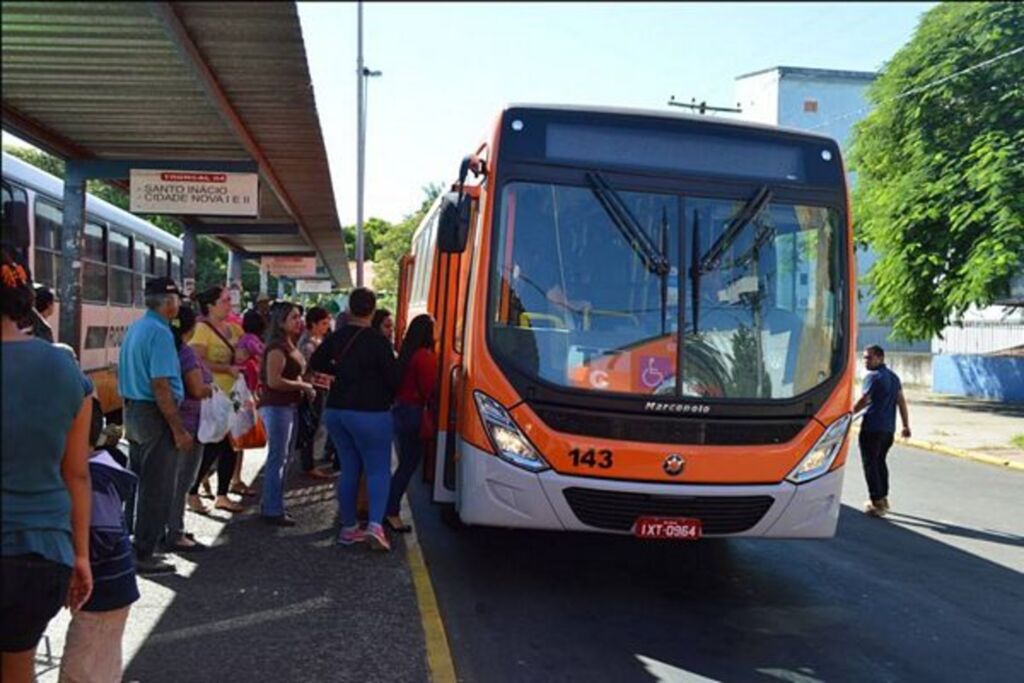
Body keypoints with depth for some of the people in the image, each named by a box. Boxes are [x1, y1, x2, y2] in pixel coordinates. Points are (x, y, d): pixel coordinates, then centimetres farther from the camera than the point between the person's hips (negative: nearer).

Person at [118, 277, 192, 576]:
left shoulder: (135, 328, 11)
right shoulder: (160, 333, -18)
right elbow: (160, 386, -23)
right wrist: (179, 431, -20)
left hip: (132, 409, 9)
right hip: (155, 415, -9)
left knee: (138, 482, 19)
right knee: (157, 489, 0)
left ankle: (130, 545, 29)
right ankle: (144, 554, 6)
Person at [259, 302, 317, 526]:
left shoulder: (289, 346, 13)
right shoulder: (277, 348, -16)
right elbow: (274, 381, -24)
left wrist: (305, 386, 7)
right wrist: (303, 386, -16)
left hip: (287, 406, 10)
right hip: (276, 407, -10)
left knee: (280, 458, 16)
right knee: (277, 458, -4)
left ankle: (271, 505, 25)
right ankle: (273, 511, 2)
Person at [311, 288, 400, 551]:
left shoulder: (336, 337, 4)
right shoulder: (378, 342, -14)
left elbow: (317, 363, 18)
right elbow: (394, 378, -9)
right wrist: (386, 396, 10)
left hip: (335, 410, 6)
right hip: (369, 413, -6)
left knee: (349, 468, 15)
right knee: (378, 469, 1)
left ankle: (348, 527, 18)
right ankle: (375, 524, -16)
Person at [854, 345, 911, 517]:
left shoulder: (873, 377, -12)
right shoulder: (893, 377, 14)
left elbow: (863, 401, -14)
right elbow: (901, 401, 13)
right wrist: (906, 425, 14)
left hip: (872, 427, -9)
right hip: (889, 428, 9)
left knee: (870, 464, -2)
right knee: (880, 461, 20)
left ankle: (877, 502, -4)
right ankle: (883, 498, 26)